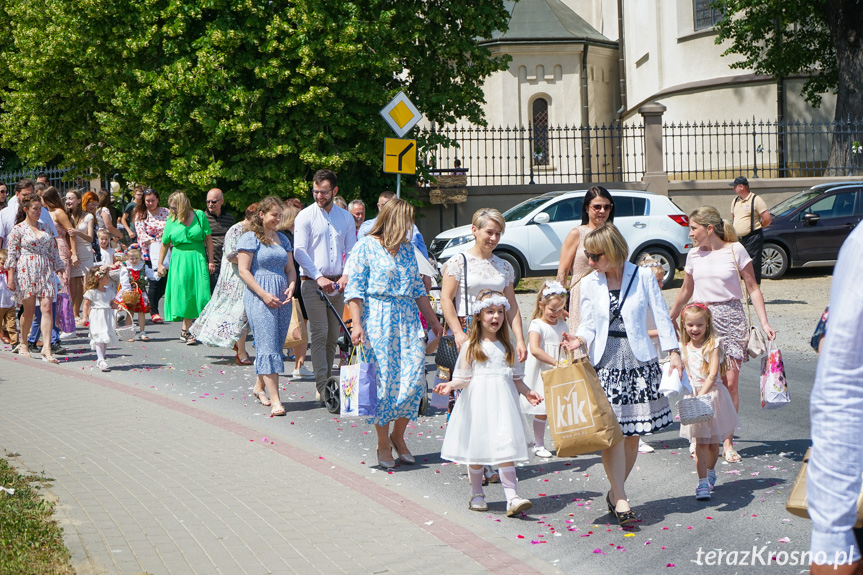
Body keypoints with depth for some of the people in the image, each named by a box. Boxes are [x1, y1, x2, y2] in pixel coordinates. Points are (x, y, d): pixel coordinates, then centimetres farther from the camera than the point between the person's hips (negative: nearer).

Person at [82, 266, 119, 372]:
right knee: (100, 338, -16)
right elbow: (86, 305, -6)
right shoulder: (92, 292, -7)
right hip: (96, 317, -7)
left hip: (107, 317, 7)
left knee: (106, 339, 8)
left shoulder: (109, 292, 13)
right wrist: (85, 317, -12)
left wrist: (117, 306, -1)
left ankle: (99, 361, 18)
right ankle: (101, 360, -21)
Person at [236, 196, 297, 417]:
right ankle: (275, 400, -18)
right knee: (268, 346, -12)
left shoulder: (282, 239, 17)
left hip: (282, 299, 6)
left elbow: (290, 268, 18)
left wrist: (291, 288, -3)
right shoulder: (250, 238, -2)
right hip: (259, 298, -6)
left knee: (275, 345, 9)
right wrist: (264, 294, -16)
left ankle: (259, 387, 28)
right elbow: (243, 270, -8)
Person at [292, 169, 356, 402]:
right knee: (319, 333, -10)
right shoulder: (305, 216, 0)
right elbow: (300, 251, -7)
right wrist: (319, 278, -16)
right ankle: (322, 387, -11)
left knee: (333, 335, 7)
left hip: (337, 283, 4)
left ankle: (327, 381, 18)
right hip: (312, 281, -4)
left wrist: (346, 276, -6)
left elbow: (351, 251, 11)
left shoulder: (346, 217, 11)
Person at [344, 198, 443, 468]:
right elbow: (355, 289, -6)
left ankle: (398, 436, 13)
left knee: (414, 379, -5)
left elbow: (418, 289, 21)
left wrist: (434, 321, 20)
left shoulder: (407, 248, 16)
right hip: (377, 319, -5)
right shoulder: (367, 247, -2)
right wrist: (356, 324, -15)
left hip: (408, 319, 5)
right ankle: (383, 444, 8)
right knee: (384, 381, -5)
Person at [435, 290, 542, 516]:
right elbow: (463, 377, -1)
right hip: (478, 402, -2)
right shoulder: (470, 346, 0)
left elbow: (515, 377, 18)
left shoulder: (507, 345, 11)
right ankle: (476, 494, 21)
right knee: (475, 449, 4)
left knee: (505, 448, -7)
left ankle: (512, 497, -11)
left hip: (502, 400, 2)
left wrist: (526, 392, 8)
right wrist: (450, 385, -18)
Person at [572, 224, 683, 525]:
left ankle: (615, 490, 20)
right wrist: (580, 339, -14)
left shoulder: (643, 277, 0)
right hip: (605, 362, 0)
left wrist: (673, 351, 0)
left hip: (640, 361, 0)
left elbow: (660, 315, 5)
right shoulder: (589, 284, 4)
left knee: (633, 432, 4)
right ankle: (621, 500, -9)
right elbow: (588, 324, 7)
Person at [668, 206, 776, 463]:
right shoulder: (694, 255, 9)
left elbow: (753, 289, 0)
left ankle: (727, 442, 4)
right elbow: (685, 292, 22)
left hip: (731, 319, -2)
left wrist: (764, 323, -8)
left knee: (730, 382, -5)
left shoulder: (735, 250, -2)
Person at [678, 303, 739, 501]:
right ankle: (703, 482, -8)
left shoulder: (713, 345, -6)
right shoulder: (682, 348, 5)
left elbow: (712, 374, -13)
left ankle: (710, 473, 34)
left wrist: (702, 394, -23)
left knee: (713, 442, 10)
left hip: (712, 394, -1)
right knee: (700, 442, -7)